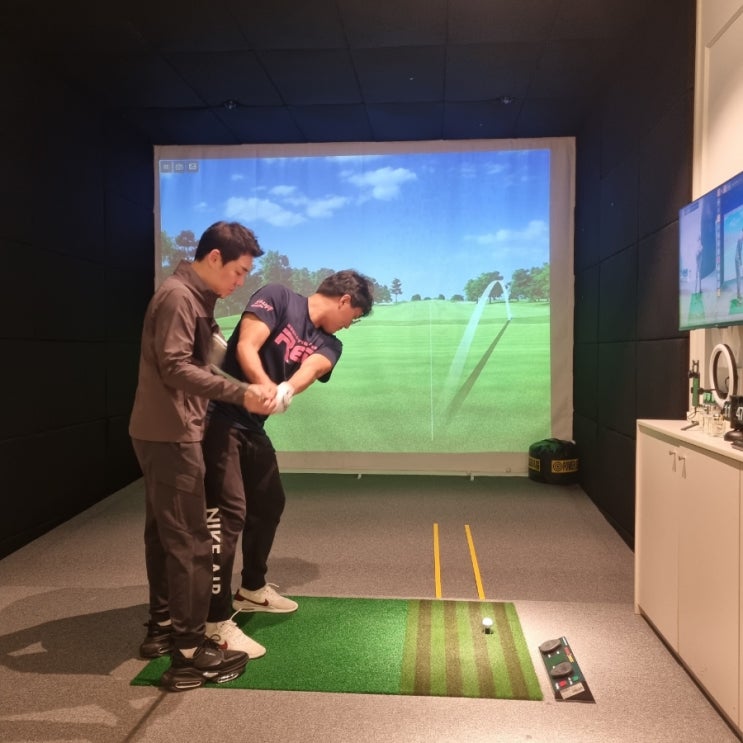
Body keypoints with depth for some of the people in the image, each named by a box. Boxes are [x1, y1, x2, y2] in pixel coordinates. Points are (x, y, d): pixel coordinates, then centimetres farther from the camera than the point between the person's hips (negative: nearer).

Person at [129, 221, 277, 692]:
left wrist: (246, 388, 6)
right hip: (170, 436, -10)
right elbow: (175, 369, -24)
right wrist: (240, 394, -30)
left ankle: (162, 628, 30)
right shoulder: (178, 297, -16)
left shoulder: (197, 298, 15)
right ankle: (190, 653, 2)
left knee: (164, 533, 17)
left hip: (166, 433, 10)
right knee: (190, 541, -6)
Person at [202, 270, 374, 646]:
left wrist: (287, 391, -35)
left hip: (253, 425, 8)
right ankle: (216, 622, -4)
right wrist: (269, 390, -34)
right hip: (220, 416, -8)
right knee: (229, 513, -12)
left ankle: (252, 589, 39)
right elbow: (246, 348, -18)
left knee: (269, 505, 19)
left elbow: (310, 368, -13)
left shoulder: (328, 345, 9)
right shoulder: (277, 296, -7)